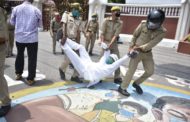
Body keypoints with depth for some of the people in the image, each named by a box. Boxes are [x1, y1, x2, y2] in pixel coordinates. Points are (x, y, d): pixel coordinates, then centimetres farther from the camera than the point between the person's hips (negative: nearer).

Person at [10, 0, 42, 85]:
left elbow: (12, 22, 10)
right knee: (32, 58, 3)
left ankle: (18, 74, 35)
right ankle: (30, 79, 6)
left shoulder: (16, 9, -1)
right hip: (32, 38, -2)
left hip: (19, 37, 3)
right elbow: (39, 24, 7)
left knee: (19, 55, 21)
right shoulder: (36, 10, -4)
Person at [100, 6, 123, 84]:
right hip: (105, 42, -2)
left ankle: (117, 78, 11)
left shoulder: (120, 23, -4)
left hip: (114, 43, 2)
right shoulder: (106, 20, -6)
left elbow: (116, 35, -13)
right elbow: (102, 33, -9)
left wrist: (110, 44, -24)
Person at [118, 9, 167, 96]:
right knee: (131, 70, -4)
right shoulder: (143, 24, -13)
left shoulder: (162, 32, -13)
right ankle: (122, 88, 7)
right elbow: (135, 35, -2)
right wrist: (131, 47, -4)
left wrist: (139, 47, -26)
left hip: (147, 53, 3)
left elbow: (151, 44, -20)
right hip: (136, 51, -3)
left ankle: (136, 83, 27)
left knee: (150, 71, 6)